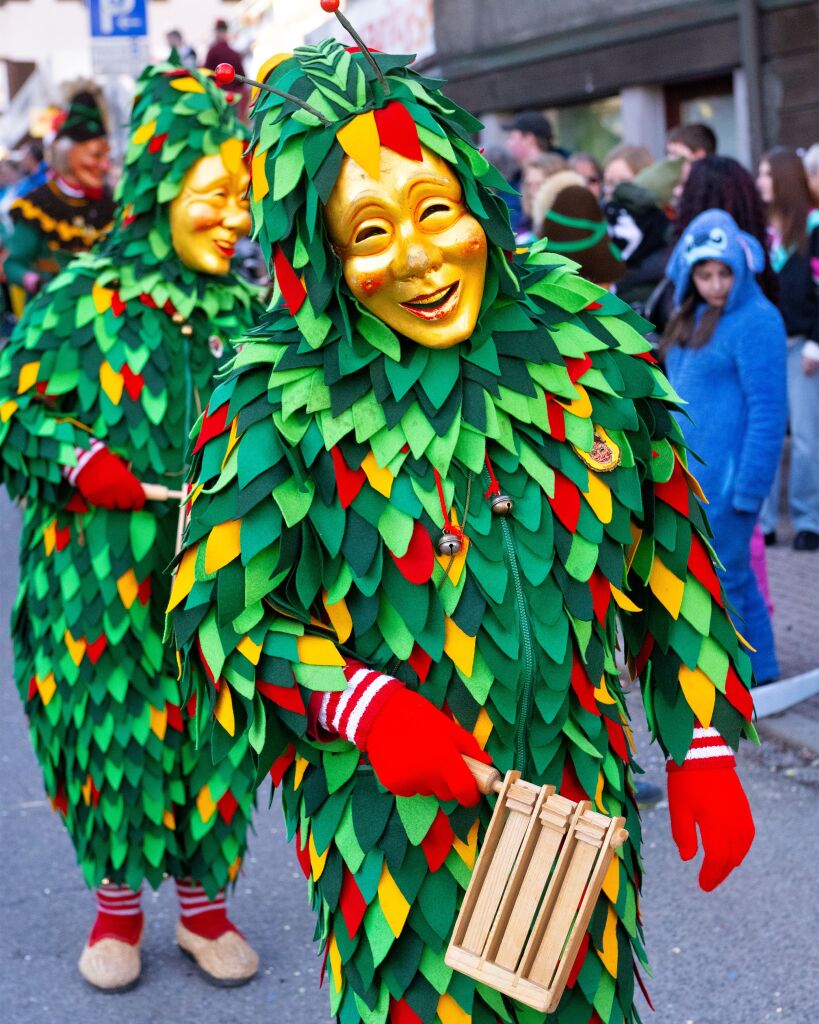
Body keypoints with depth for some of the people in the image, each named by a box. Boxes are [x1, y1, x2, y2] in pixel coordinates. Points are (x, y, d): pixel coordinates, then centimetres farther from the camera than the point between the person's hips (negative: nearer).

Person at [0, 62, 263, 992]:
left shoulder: (250, 311, 5)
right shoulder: (90, 297, -5)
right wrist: (77, 461, -13)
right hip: (108, 582, -3)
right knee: (117, 725, 5)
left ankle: (204, 900, 27)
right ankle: (118, 900, 27)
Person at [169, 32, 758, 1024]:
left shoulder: (585, 340, -5)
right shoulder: (279, 403, -14)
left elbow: (671, 555, 4)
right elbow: (216, 615, -7)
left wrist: (704, 746, 4)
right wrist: (360, 706, -22)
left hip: (583, 803, 3)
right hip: (395, 816, -3)